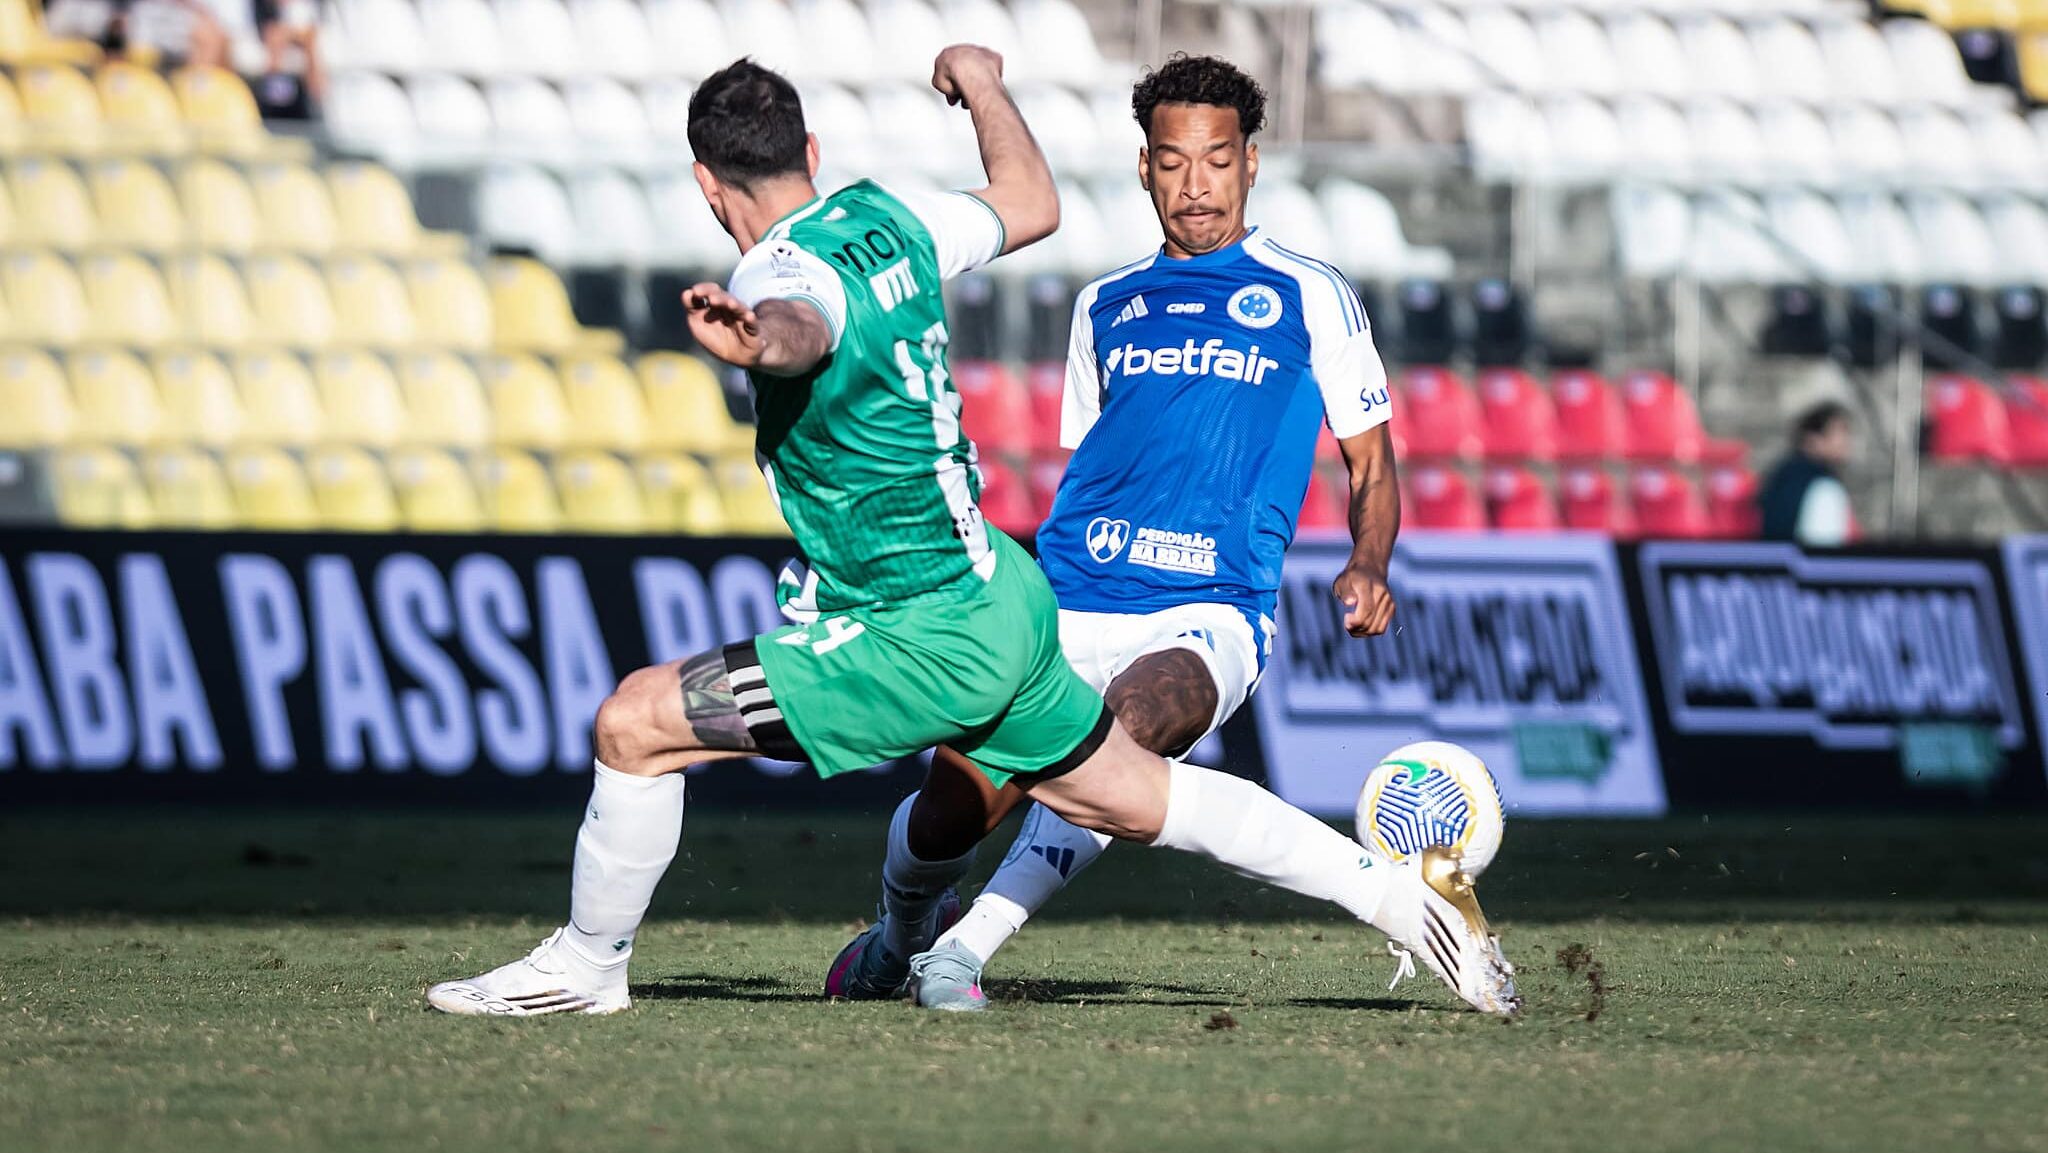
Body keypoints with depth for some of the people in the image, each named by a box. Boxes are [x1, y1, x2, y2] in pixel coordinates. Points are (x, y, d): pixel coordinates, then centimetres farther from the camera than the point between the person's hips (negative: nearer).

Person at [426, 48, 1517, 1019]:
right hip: (1002, 594, 9)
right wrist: (985, 85, 40)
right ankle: (1401, 889, 25)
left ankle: (588, 960, 8)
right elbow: (1031, 205, 23)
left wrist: (754, 338, -72)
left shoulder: (784, 271, -21)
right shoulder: (886, 216, 3)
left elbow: (803, 329, -48)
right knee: (1145, 799, 22)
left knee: (636, 721, -6)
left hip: (919, 639, -9)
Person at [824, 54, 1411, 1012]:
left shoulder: (1310, 297, 10)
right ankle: (901, 929, 27)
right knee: (948, 814, -8)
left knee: (1132, 724, -37)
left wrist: (1366, 570, -7)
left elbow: (1371, 467, 12)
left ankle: (966, 945, -29)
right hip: (1069, 602, 4)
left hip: (1212, 610, -4)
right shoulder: (1105, 306, 20)